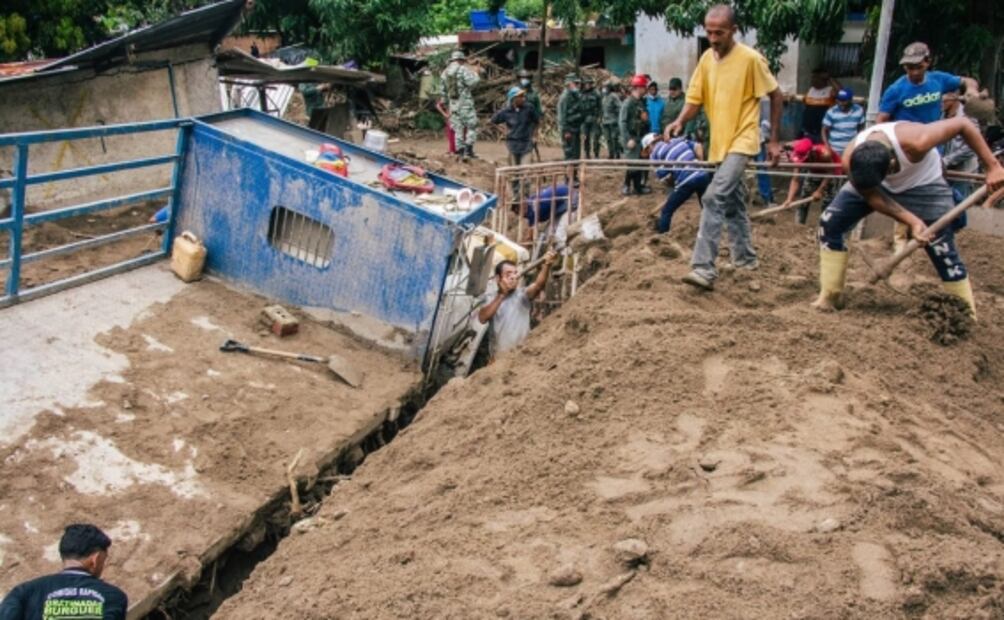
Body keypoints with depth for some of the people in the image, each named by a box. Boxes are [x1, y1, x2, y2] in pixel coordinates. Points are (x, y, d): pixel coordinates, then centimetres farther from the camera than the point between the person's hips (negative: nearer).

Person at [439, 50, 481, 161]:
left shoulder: (444, 73, 12)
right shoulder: (463, 69, -8)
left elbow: (442, 91, 15)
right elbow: (471, 82, -18)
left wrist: (446, 104, 23)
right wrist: (475, 73, 1)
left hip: (453, 105, 6)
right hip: (465, 103, -6)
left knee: (458, 129, 8)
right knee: (472, 127, 2)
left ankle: (461, 152, 7)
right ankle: (469, 150, -9)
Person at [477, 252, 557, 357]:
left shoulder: (522, 294, -2)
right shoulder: (490, 297, 3)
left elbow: (539, 285, -22)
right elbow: (482, 318, -15)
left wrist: (547, 265, -41)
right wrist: (502, 295, -19)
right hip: (499, 356, 1)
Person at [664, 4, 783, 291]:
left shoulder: (750, 58, -13)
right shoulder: (706, 59, 3)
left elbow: (775, 95, -5)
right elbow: (695, 99, 6)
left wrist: (774, 140, -3)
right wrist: (680, 121, -15)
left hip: (742, 140, -7)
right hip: (720, 142, 7)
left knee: (715, 198, -21)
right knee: (733, 203, 18)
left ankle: (704, 268, -22)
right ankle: (746, 258, 34)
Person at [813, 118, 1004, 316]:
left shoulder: (915, 142, -42)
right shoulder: (850, 160, -33)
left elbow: (963, 124, -29)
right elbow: (873, 196, -18)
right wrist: (912, 221, -27)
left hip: (922, 184, -3)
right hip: (870, 182, 3)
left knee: (944, 253, -9)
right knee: (830, 223, -8)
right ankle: (830, 296, 3)